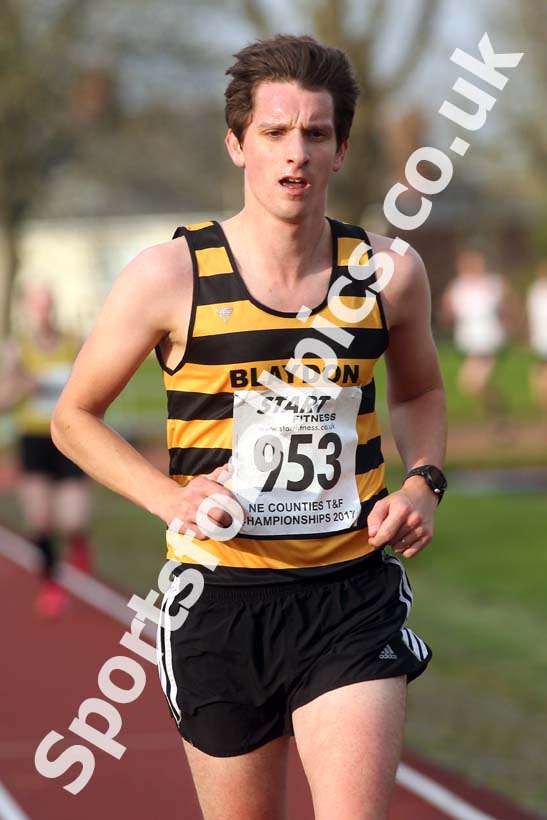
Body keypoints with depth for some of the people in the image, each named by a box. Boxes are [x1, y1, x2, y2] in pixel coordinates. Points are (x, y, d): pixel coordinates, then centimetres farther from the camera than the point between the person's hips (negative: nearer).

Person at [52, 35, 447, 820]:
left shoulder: (389, 273, 1)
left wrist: (423, 480, 3)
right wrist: (169, 498, -11)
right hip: (221, 601, -1)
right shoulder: (171, 276, -6)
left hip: (355, 599, 1)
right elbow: (75, 417, 5)